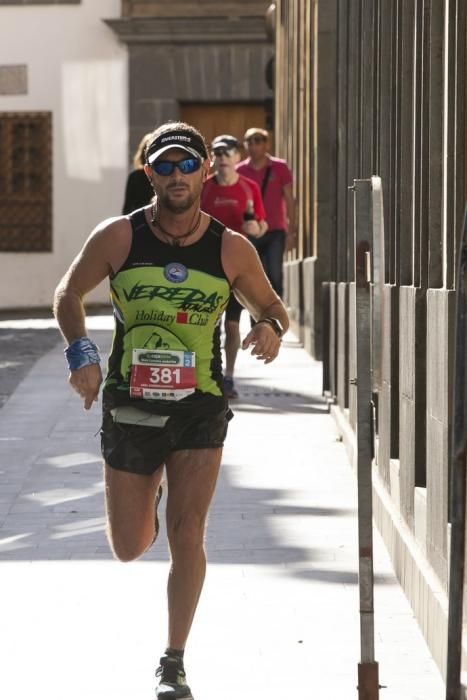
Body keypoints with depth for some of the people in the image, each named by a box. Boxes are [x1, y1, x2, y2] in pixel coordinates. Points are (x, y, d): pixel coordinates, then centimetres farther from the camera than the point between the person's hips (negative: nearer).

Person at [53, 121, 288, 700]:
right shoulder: (118, 237, -6)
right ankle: (147, 499, 48)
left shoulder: (232, 249, -4)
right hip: (129, 407, 1)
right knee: (129, 548, 9)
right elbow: (68, 294, 7)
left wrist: (271, 329, -14)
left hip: (200, 409, -1)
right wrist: (81, 353, -9)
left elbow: (271, 306, 10)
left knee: (187, 536, -12)